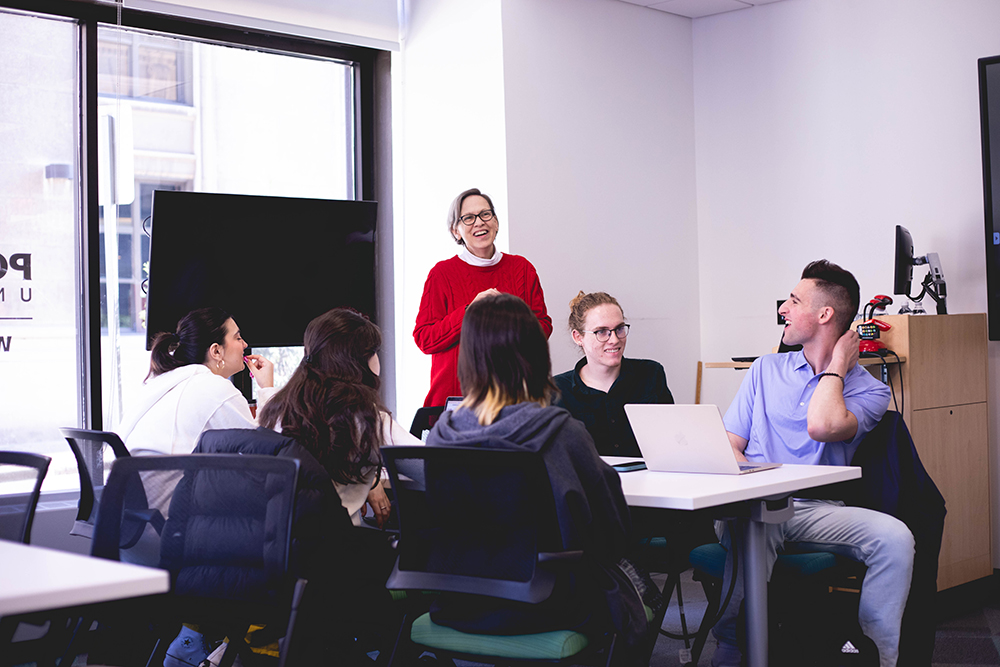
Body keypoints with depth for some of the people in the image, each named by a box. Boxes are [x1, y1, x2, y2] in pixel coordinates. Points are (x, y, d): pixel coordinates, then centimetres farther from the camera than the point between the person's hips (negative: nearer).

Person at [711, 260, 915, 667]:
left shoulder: (869, 389, 6)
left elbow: (822, 426, -17)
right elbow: (728, 446, 12)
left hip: (819, 511, 0)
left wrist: (837, 365, 0)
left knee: (894, 538, -29)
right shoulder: (766, 370, 18)